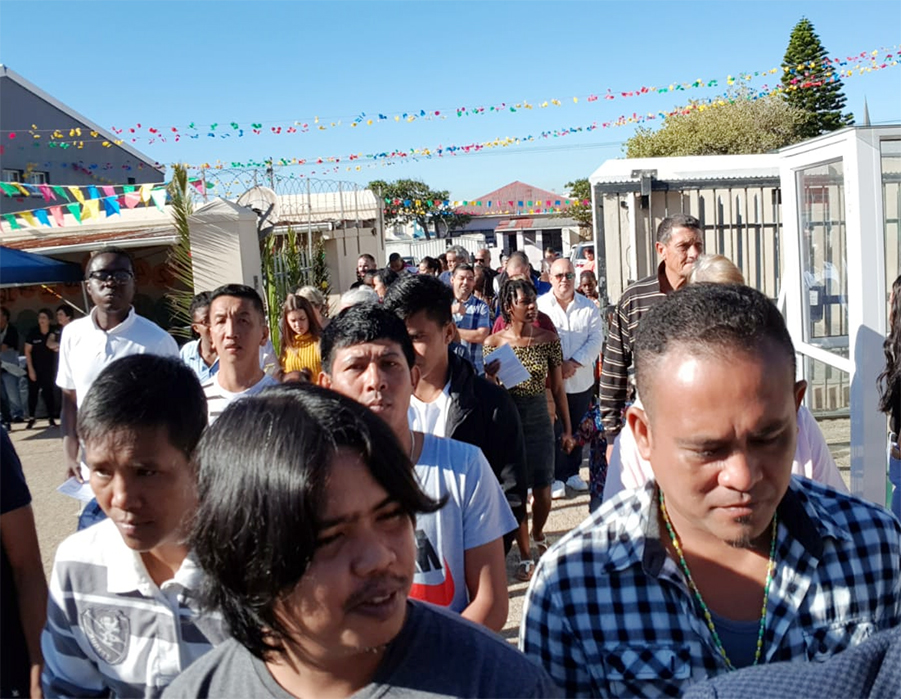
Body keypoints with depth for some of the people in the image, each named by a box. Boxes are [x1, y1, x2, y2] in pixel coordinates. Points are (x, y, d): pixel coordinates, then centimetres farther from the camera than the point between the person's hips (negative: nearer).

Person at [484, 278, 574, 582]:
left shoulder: (548, 339, -2)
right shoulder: (494, 343, -5)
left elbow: (558, 387, 3)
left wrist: (567, 428, 6)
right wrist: (492, 373, -21)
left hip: (539, 418, 1)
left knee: (543, 491, 7)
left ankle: (538, 534, 40)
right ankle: (525, 557, 21)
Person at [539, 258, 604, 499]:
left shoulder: (588, 307, 4)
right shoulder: (540, 306, -3)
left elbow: (596, 339, -3)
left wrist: (573, 363, -15)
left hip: (582, 380, 3)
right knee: (554, 430, 2)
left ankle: (573, 472, 27)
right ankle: (556, 477, 13)